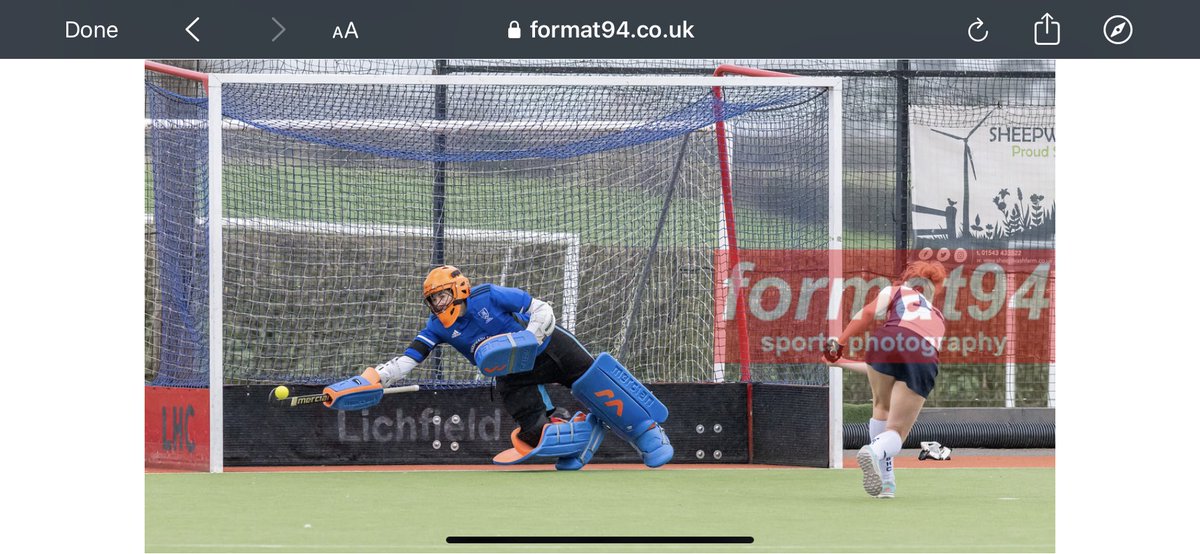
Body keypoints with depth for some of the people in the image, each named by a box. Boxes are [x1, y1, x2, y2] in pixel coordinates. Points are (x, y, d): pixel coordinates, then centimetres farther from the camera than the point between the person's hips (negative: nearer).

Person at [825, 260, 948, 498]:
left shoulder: (895, 291, 31)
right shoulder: (938, 319, 42)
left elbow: (871, 312, 6)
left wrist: (839, 343, 11)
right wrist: (843, 363, 44)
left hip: (890, 342, -2)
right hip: (925, 359, 2)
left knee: (882, 406, 24)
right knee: (896, 431, 4)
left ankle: (885, 479, 18)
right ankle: (876, 452, -31)